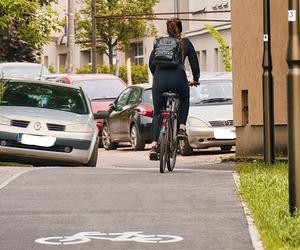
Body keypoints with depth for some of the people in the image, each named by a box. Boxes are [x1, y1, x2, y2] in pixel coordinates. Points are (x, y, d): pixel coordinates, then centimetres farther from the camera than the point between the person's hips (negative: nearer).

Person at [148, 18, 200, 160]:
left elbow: (151, 63, 15)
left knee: (157, 113, 11)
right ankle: (181, 128, 15)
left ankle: (154, 145, -4)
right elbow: (194, 62, 15)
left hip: (160, 79, 1)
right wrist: (195, 79, 31)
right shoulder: (185, 43, 15)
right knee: (184, 100, 33)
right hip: (178, 79, -1)